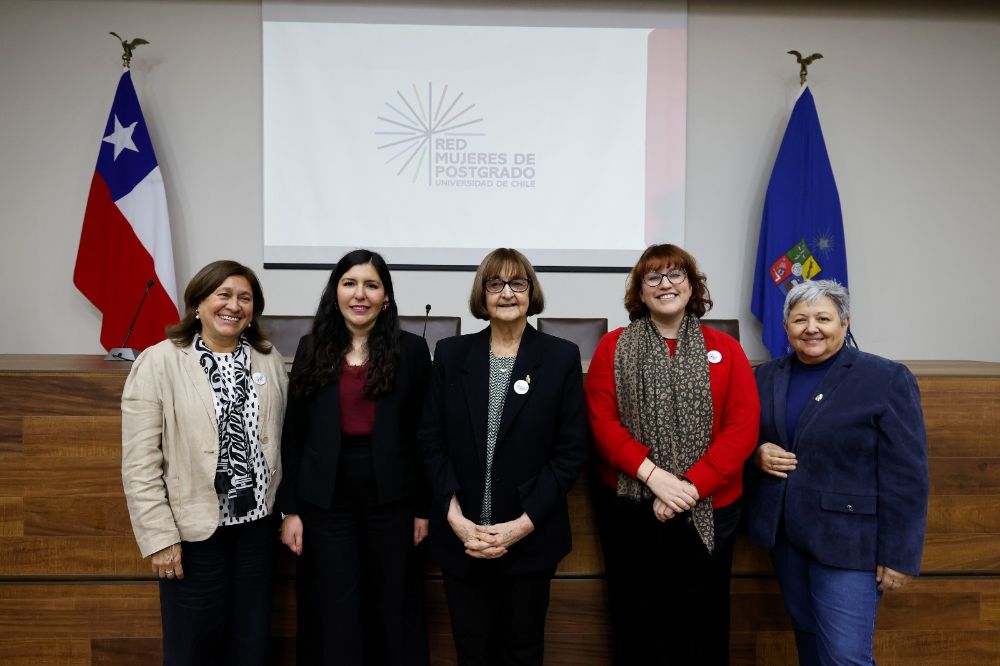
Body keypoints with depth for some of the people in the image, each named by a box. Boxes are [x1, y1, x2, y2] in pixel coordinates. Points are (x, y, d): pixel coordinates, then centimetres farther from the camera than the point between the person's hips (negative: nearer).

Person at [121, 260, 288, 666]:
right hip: (193, 529, -3)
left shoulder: (270, 360, 3)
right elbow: (140, 463, -10)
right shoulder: (158, 362, -9)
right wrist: (160, 537, -12)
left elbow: (280, 441, 8)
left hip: (256, 524, 4)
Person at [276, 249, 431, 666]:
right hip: (325, 502, 1)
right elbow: (293, 435, 4)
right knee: (332, 617, 9)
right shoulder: (312, 348, 3)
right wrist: (289, 508, 1)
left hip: (391, 500, -1)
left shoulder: (411, 349, -2)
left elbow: (425, 434, 0)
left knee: (391, 612, 11)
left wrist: (424, 507, 0)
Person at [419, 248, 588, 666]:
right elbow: (431, 441, 1)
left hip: (530, 537, -1)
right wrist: (455, 516, -10)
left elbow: (571, 451, -6)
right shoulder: (451, 353, 2)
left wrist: (524, 524, -12)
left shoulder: (561, 357, -4)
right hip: (461, 536, 1)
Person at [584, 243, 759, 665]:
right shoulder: (613, 346, 2)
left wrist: (690, 487, -14)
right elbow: (602, 421, -5)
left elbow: (743, 427, -5)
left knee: (700, 619, 12)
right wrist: (654, 475, -16)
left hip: (707, 508, 0)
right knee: (634, 618, 13)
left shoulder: (725, 348, 2)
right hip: (627, 503, 0)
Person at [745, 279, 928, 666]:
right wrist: (757, 456, -8)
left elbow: (906, 477, -10)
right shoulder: (767, 377, 6)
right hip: (783, 534, 5)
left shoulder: (887, 379, -9)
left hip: (847, 541, -5)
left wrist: (899, 555, -11)